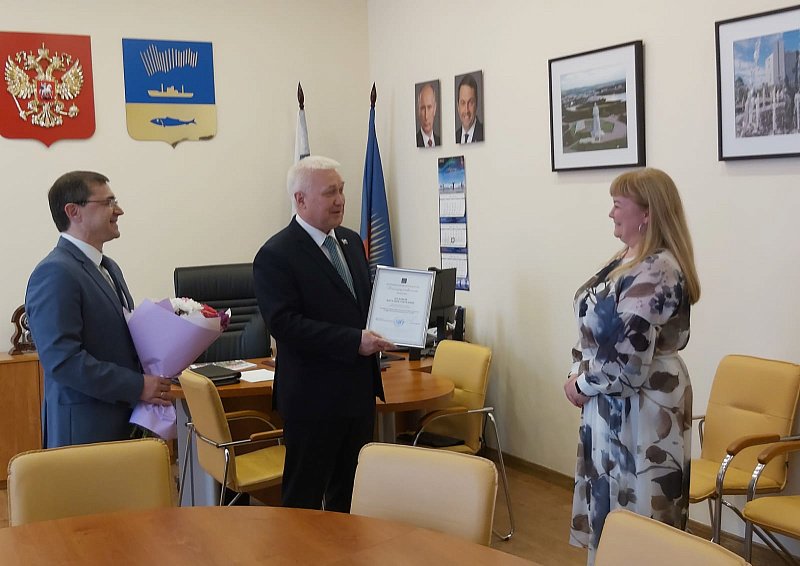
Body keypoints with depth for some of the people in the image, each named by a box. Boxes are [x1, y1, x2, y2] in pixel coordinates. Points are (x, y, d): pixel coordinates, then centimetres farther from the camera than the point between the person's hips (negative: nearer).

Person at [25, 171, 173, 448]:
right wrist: (137, 386, -20)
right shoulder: (55, 273, -16)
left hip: (123, 420, 9)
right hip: (83, 429, -9)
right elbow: (61, 359, -23)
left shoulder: (108, 267, 15)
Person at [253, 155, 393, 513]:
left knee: (350, 490, 18)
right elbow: (284, 324, -22)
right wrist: (354, 341, -24)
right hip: (313, 398, -7)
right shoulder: (275, 256, -13)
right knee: (304, 495, 5)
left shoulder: (351, 242, 11)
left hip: (360, 392, 8)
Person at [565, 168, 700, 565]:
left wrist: (582, 385, -11)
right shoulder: (629, 259, 9)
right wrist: (580, 375, 2)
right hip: (617, 402, 10)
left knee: (632, 507, 3)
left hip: (637, 405, -10)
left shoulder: (654, 272, -23)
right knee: (611, 496, 19)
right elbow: (600, 329, 16)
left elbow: (628, 359, -26)